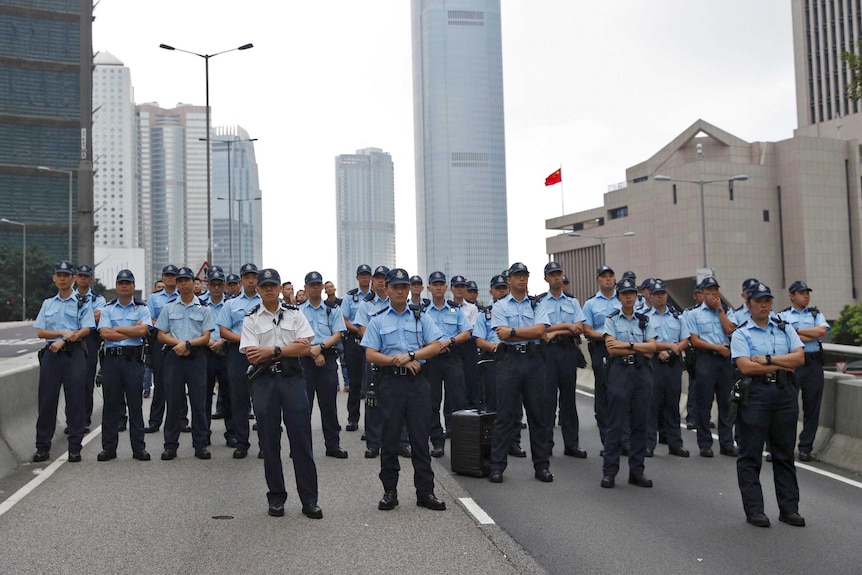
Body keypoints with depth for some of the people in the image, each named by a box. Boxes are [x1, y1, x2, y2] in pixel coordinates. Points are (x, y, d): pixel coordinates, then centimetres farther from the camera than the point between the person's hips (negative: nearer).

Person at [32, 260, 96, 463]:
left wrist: (63, 340, -13)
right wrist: (63, 333, -8)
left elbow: (86, 330, -5)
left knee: (75, 400, -3)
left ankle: (75, 447, 3)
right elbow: (40, 332, 7)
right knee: (47, 400, 2)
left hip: (74, 354, -3)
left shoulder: (82, 303, 6)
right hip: (51, 354, 3)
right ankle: (42, 447, 9)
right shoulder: (48, 304, 16)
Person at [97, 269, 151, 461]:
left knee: (135, 404, 2)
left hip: (133, 358, -1)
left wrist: (117, 329, -6)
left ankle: (139, 447, 7)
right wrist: (132, 331, -7)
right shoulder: (107, 309, 10)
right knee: (111, 404, 4)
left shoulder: (142, 308, 7)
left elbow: (143, 330, -11)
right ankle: (108, 447, 11)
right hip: (112, 357, 1)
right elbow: (104, 333, -5)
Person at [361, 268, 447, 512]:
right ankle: (389, 491, 13)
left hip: (417, 381, 1)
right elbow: (370, 355, -1)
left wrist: (410, 355, -12)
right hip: (390, 382, -1)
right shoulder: (378, 320, 6)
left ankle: (425, 491, 9)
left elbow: (435, 346, 1)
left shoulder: (421, 317, 9)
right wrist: (399, 361, -11)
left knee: (420, 436, 3)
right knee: (390, 438, 4)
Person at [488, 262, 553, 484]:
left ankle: (542, 464, 14)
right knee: (505, 414, -1)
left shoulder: (536, 306, 12)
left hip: (534, 359, 3)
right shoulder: (500, 306, 5)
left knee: (538, 413, 6)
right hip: (509, 359, -2)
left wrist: (513, 331, -10)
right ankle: (497, 466, 4)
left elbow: (540, 330, -6)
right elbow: (503, 335, -8)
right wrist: (529, 333, -6)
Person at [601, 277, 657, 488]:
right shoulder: (611, 319, 4)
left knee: (640, 422, 5)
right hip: (620, 371, -3)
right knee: (615, 423, -4)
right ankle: (609, 471, 2)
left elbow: (652, 347, 1)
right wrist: (641, 350, -5)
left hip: (642, 372, 4)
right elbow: (612, 348, -8)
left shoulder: (644, 320, 14)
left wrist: (627, 344, -9)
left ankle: (637, 471, 13)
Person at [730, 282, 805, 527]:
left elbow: (799, 357, 0)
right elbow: (746, 367, -12)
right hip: (755, 394, -3)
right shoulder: (741, 334, 1)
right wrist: (782, 365, -6)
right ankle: (754, 510, 6)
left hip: (785, 393, 4)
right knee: (750, 455, -1)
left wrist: (768, 359, -10)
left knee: (785, 454, 8)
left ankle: (789, 508, 15)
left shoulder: (785, 329, 13)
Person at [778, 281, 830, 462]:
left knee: (812, 407, 5)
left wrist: (798, 330, -5)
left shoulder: (816, 314, 15)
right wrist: (813, 334, -6)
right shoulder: (783, 316, 7)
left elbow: (823, 331, -4)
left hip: (814, 364, 3)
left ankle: (805, 447, 14)